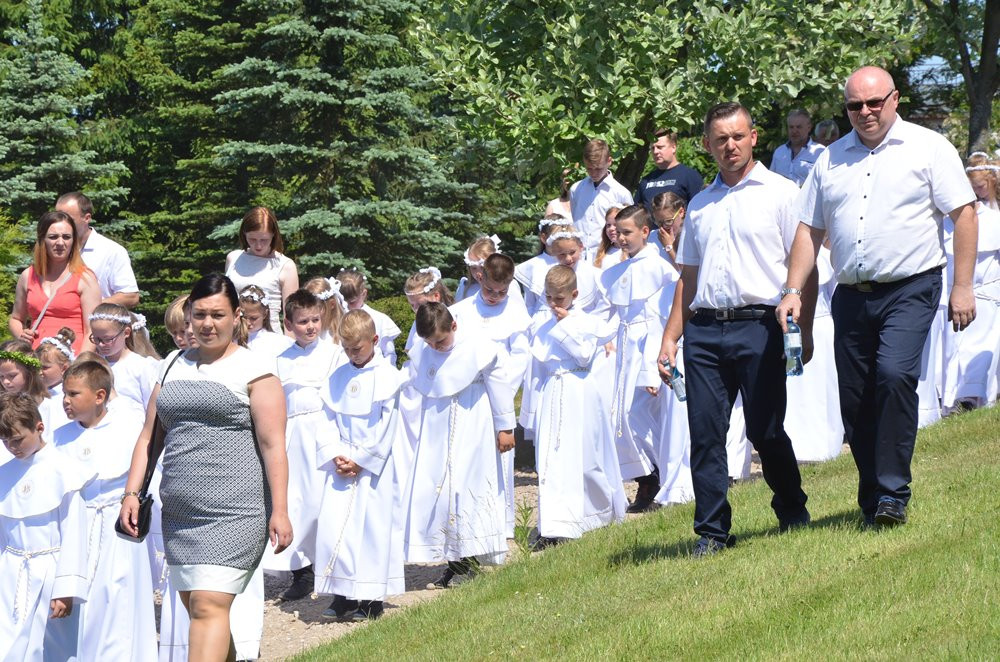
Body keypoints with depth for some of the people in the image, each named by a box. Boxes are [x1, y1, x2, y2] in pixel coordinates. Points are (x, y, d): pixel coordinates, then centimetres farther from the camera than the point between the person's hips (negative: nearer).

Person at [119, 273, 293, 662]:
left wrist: (279, 511, -13)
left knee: (208, 606, -16)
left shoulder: (253, 370, -1)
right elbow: (149, 436, 18)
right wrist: (132, 492, 7)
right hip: (179, 513, 7)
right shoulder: (174, 368, 16)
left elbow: (273, 445, -7)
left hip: (233, 511, -7)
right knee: (197, 607, 10)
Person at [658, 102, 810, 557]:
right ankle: (711, 532, 6)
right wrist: (670, 337, 14)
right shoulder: (700, 205, 19)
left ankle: (793, 515, 20)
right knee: (705, 434, 0)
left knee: (765, 430, -1)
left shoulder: (780, 192, 4)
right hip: (703, 331, 4)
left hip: (758, 326, -4)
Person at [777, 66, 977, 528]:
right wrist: (793, 291, 3)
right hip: (851, 296, 5)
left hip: (910, 289, -5)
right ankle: (871, 501, 18)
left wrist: (963, 287, -7)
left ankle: (893, 492, -15)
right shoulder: (831, 160, 14)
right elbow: (809, 229, 14)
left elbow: (963, 214, -1)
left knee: (895, 374, -23)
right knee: (854, 400, 5)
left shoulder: (927, 148, 2)